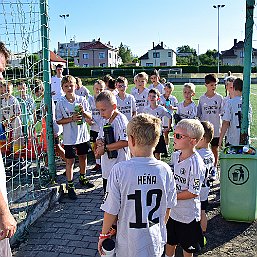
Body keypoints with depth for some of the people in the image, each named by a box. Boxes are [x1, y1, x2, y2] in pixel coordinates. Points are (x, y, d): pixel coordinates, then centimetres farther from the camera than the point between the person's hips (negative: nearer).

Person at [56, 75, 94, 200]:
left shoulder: (82, 100, -1)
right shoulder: (61, 103, -7)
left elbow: (90, 117, 2)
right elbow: (59, 121, -7)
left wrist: (83, 111, -18)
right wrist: (72, 118, -20)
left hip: (83, 135, 3)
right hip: (69, 137, -3)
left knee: (83, 157, 18)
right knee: (70, 161, 3)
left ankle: (83, 178, 40)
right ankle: (70, 186, 14)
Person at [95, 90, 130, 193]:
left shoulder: (120, 119, -16)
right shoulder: (104, 120, 9)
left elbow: (125, 142, -26)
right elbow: (99, 138, 17)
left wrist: (105, 148, -19)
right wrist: (100, 143, -8)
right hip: (107, 168, 8)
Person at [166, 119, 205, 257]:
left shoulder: (196, 163, -25)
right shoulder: (175, 155, -2)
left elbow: (193, 192, -23)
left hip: (187, 214, -6)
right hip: (172, 209, 7)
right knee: (170, 241, 25)